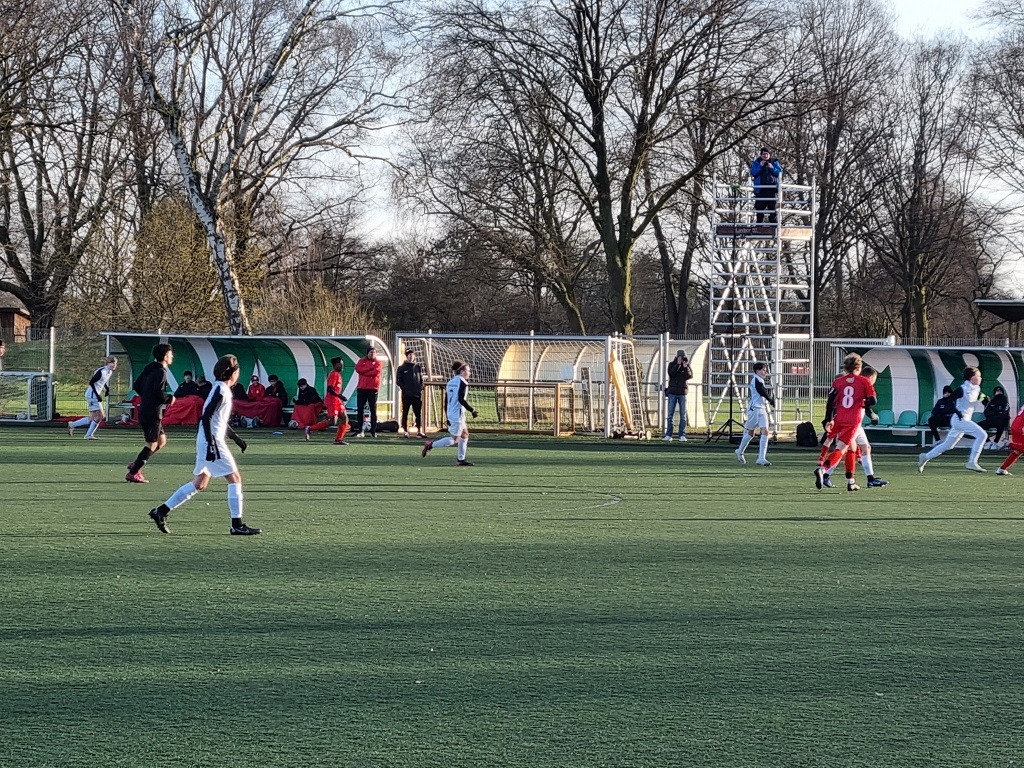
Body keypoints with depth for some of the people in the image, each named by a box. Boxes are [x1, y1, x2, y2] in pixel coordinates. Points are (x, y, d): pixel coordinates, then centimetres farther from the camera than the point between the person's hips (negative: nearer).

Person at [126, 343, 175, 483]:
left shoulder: (149, 369, 13)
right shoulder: (160, 372, -15)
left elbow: (136, 386, 17)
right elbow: (159, 393, -24)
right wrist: (170, 399, -6)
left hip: (145, 410, 10)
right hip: (152, 413, -9)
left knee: (162, 440, 18)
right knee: (152, 445, -2)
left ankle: (136, 465, 14)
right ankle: (133, 473, -2)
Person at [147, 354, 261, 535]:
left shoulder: (223, 390, 16)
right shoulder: (220, 390, -14)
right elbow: (206, 417, -22)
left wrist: (236, 438, 28)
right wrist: (211, 445, -27)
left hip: (210, 441, 10)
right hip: (212, 441, -10)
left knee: (199, 484, 13)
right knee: (234, 478, -6)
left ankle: (161, 511, 15)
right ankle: (237, 525, -4)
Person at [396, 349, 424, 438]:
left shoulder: (418, 367, 12)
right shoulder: (402, 368, 3)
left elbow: (421, 379, 16)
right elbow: (398, 380, 1)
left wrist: (420, 388, 2)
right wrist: (404, 388, -9)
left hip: (417, 394, 3)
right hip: (406, 394, -3)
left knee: (418, 413, 2)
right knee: (405, 413, 2)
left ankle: (419, 431, 5)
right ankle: (405, 431, 6)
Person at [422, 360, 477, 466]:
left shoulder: (450, 382, 14)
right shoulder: (462, 382, -11)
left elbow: (446, 400, 16)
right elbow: (461, 399, -21)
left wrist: (448, 417, 21)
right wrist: (472, 410, -14)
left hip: (451, 413, 9)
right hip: (458, 414, -9)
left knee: (465, 434, 17)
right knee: (454, 439, -5)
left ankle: (461, 459, 18)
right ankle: (431, 445, -6)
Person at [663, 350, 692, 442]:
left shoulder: (687, 365, 5)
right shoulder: (672, 364, 5)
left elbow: (690, 376, -7)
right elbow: (671, 374, -12)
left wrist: (685, 367, -17)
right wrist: (678, 364, -15)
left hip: (682, 393, 0)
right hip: (672, 392, 0)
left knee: (683, 415, -1)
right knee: (670, 415, -2)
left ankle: (682, 435, 1)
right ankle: (668, 435, -1)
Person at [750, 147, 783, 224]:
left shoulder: (774, 162, 10)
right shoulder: (756, 162, 9)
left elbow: (779, 172, 1)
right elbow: (753, 173, -2)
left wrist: (772, 168, -14)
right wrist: (760, 166, -12)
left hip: (772, 189, 0)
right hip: (760, 190, 0)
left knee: (773, 209, -3)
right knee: (759, 208, 1)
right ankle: (759, 225, 6)